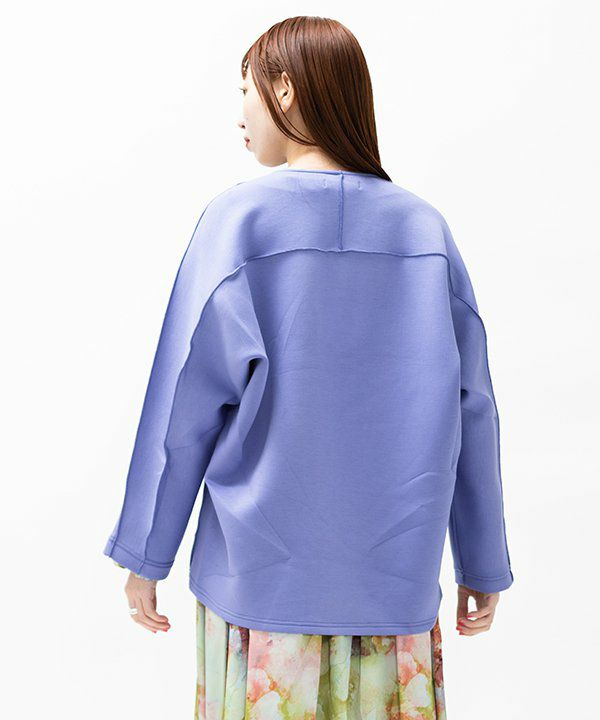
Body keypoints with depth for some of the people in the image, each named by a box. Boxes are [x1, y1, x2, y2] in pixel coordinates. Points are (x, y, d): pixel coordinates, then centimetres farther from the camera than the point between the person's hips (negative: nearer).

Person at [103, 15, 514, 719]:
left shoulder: (239, 218, -9)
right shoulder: (424, 227, 0)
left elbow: (185, 403, -8)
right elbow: (468, 410, 2)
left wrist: (145, 554, 2)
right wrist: (483, 565, 11)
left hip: (264, 577, -2)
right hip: (396, 580, 3)